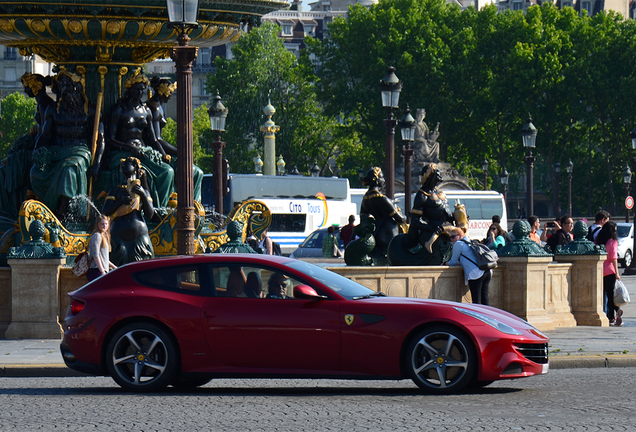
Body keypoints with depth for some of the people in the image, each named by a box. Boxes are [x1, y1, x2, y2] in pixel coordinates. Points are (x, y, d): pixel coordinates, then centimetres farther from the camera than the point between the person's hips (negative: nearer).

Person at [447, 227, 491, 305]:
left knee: (476, 302, -9)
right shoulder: (470, 242, 26)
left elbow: (453, 262, 8)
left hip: (476, 273, -8)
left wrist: (447, 263, 25)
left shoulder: (458, 244, 3)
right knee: (485, 299, 8)